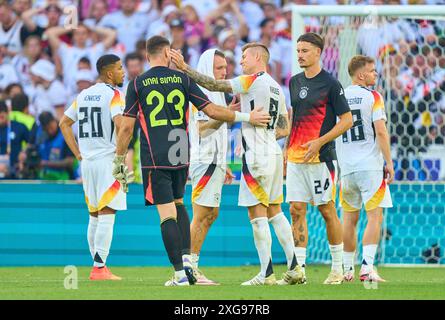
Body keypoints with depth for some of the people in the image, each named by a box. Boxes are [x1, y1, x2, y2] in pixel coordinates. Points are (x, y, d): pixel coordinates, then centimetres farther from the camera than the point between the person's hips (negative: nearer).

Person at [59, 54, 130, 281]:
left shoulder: (83, 95, 14)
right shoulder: (113, 95, -8)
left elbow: (64, 123, 18)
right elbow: (120, 123, -23)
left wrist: (78, 153, 14)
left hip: (87, 162, 7)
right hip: (108, 160, -7)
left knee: (94, 216, 13)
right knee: (107, 215, -8)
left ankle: (98, 266, 14)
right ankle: (100, 268, -13)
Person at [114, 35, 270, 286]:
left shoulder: (137, 84, 0)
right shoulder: (183, 79, 4)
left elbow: (127, 127, -1)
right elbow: (212, 111, 2)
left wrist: (119, 161, 9)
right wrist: (247, 117, 13)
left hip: (154, 159, -3)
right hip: (181, 156, 3)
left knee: (167, 213, -3)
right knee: (178, 203, 23)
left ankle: (180, 274, -8)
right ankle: (187, 259, 8)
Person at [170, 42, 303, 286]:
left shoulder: (253, 81, -9)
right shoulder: (277, 88, 17)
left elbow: (215, 85, -14)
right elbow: (284, 129, 21)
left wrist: (184, 68, -11)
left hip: (256, 155, -8)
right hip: (274, 154, 8)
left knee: (257, 213, -5)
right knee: (274, 211, 13)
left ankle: (266, 274, -7)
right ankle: (295, 268, 9)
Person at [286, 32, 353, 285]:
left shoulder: (330, 83, -7)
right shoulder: (295, 82, 13)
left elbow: (347, 120, -7)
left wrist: (319, 142, -16)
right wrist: (286, 152, 18)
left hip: (321, 157, -6)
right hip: (295, 157, 6)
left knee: (327, 210, -1)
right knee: (296, 210, 0)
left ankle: (338, 269, 9)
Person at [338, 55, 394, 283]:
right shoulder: (372, 97, -5)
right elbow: (380, 132, -12)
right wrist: (389, 163, -7)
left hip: (346, 168, 5)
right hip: (370, 166, -5)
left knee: (349, 219, 12)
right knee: (374, 216, -4)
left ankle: (347, 270, 16)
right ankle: (367, 267, -16)